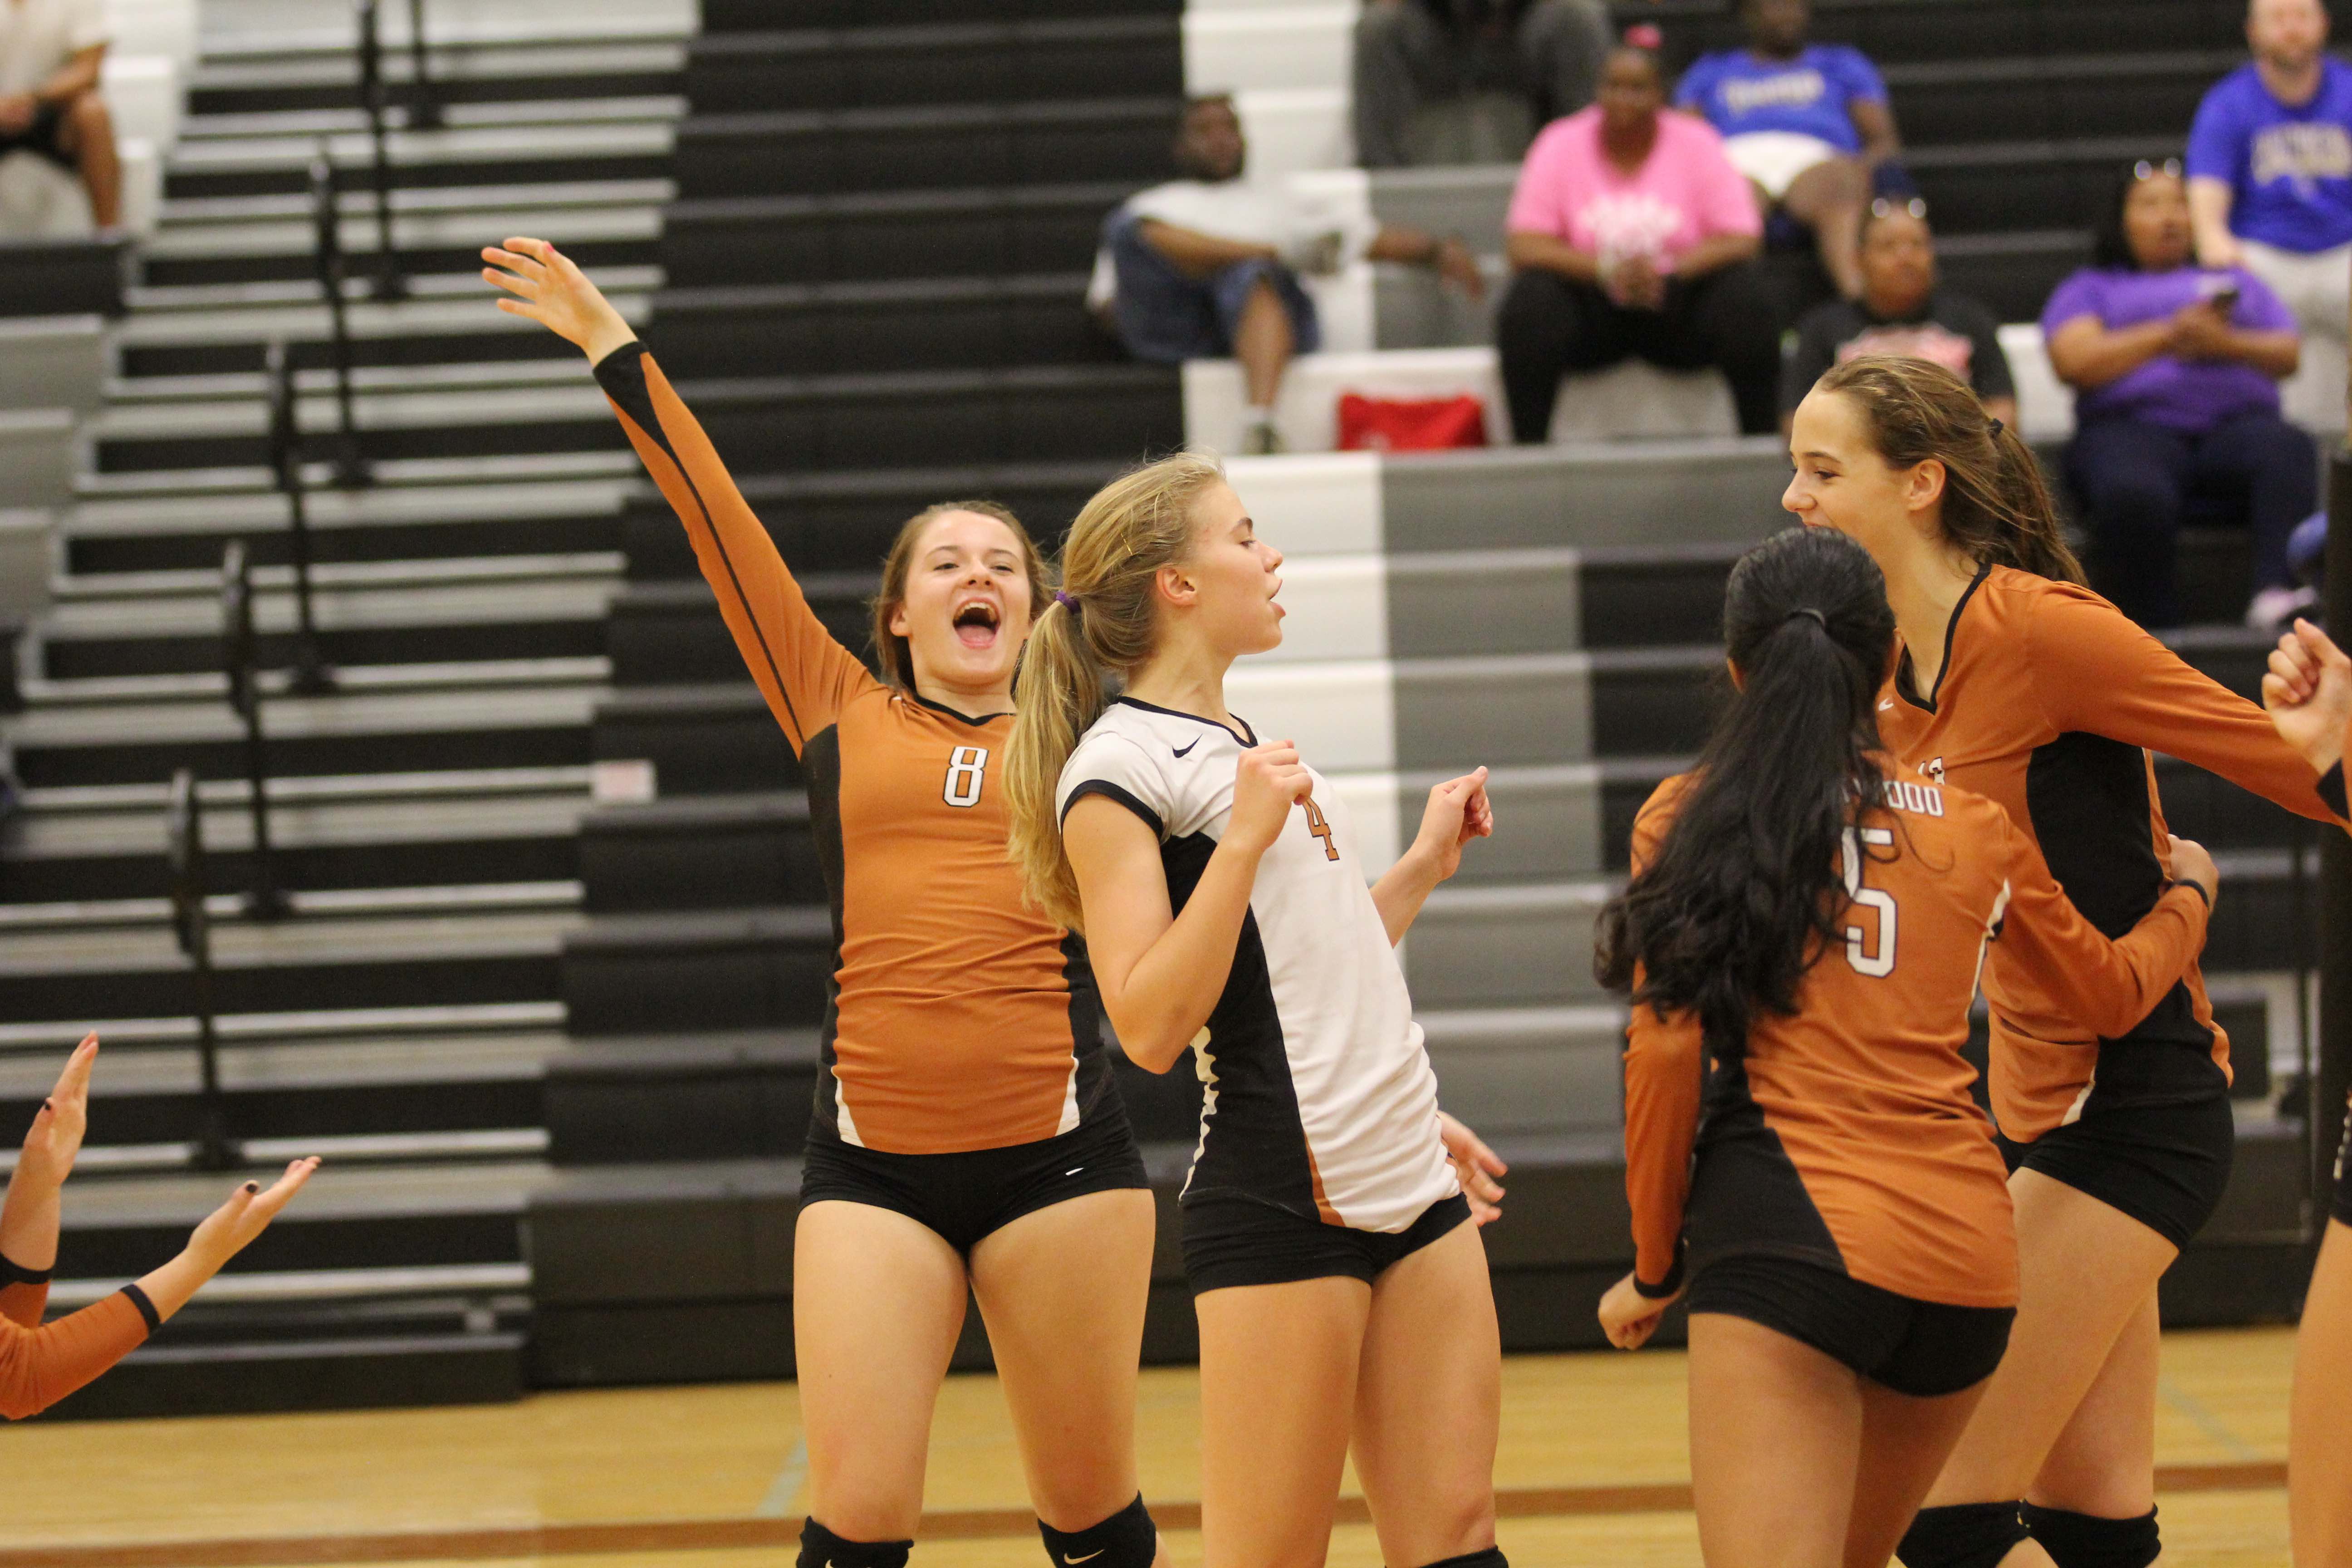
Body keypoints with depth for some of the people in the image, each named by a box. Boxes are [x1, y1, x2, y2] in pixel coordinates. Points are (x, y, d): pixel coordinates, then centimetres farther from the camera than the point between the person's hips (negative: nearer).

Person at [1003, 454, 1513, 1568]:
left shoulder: (1245, 746, 18)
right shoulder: (1118, 768, -9)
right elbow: (1150, 1027, -17)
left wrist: (1424, 865, 24)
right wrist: (1243, 839, -20)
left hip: (1410, 1186, 8)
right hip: (1278, 1207, -8)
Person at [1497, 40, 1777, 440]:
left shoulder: (1696, 145, 0)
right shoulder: (1561, 145, 0)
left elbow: (1742, 240, -7)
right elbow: (1524, 246, -7)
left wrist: (1669, 270, -24)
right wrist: (1605, 269, -23)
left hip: (1676, 306, 0)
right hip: (1593, 309, 0)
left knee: (1742, 295, -28)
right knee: (1529, 300, -30)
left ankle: (1762, 439, -19)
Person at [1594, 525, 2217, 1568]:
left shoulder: (1686, 818, 5)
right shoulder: (1977, 829, 16)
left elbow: (1667, 1054, -1)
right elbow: (2115, 993, 31)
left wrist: (1653, 1269, 10)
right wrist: (2189, 892, 52)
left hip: (1792, 1236, -5)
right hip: (1970, 1254, 5)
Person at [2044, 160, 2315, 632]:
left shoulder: (2235, 280, 34)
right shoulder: (2090, 288, 27)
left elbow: (2288, 355, 17)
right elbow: (2074, 362, 5)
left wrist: (2225, 343, -4)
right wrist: (2167, 335, -2)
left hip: (2236, 420, 2)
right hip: (2133, 427, -2)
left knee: (2288, 451, -37)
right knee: (2134, 496, -40)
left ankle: (2279, 593, -57)